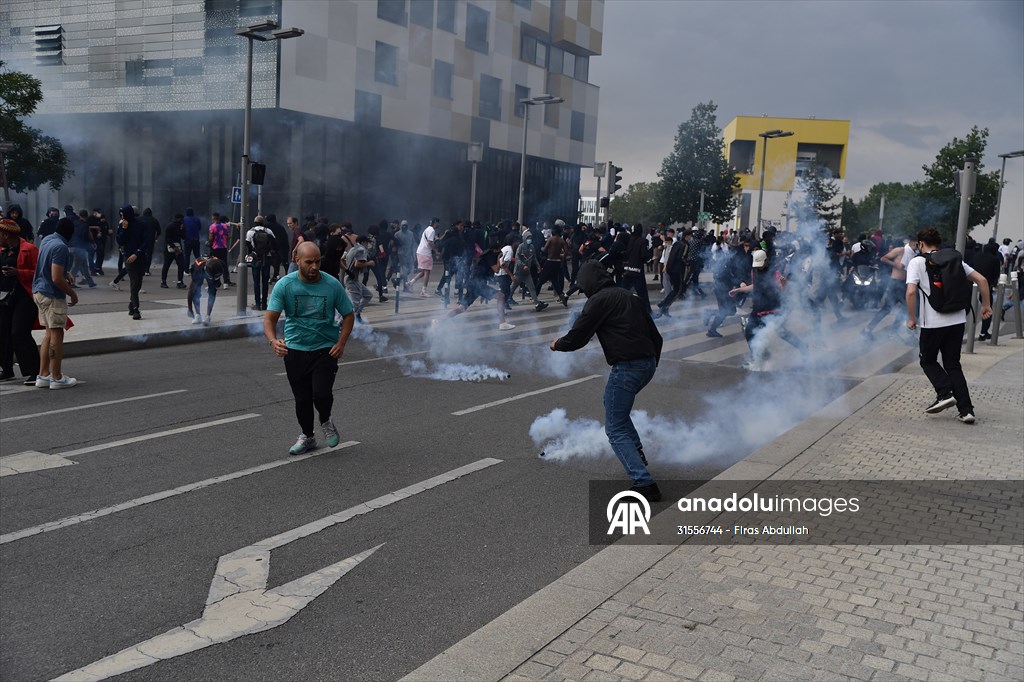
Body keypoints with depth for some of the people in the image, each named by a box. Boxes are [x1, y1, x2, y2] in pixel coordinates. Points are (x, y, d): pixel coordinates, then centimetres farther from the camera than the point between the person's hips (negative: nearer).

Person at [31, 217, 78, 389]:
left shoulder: (47, 240, 9)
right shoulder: (61, 247, -20)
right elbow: (56, 278, -24)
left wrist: (66, 273, 31)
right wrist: (72, 294, -12)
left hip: (39, 291, 9)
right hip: (52, 295, -9)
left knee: (50, 333, 14)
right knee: (57, 334, -1)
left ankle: (43, 375, 16)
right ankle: (57, 378, 4)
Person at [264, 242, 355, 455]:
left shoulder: (332, 285, -8)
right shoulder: (285, 285, -9)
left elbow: (348, 315, 4)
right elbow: (270, 318, -11)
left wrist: (341, 343, -9)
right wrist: (273, 340, -32)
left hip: (326, 349, -1)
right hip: (295, 350, 1)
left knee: (321, 394, -17)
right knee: (302, 399, 8)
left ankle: (326, 421, 18)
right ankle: (307, 436, 35)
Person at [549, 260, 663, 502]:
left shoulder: (599, 300, -5)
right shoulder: (630, 296, 19)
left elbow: (578, 337, -3)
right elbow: (654, 334, 20)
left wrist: (557, 344, 17)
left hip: (627, 367, -9)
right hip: (648, 364, 9)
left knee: (615, 429, -2)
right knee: (613, 403, 33)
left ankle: (644, 483, -13)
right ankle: (636, 452, 32)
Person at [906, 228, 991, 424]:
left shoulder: (916, 262, -3)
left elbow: (911, 292, -17)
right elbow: (981, 280, 8)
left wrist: (912, 318, -6)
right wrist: (986, 305, 19)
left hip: (933, 323, -4)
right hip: (958, 320, 5)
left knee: (928, 361, 17)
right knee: (953, 364, 13)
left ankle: (945, 393, -4)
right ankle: (966, 409, 5)